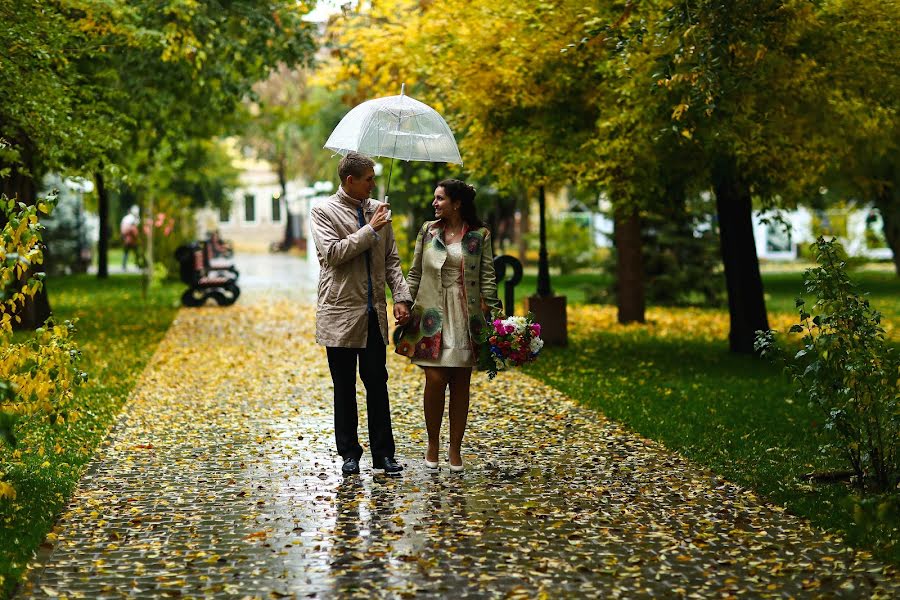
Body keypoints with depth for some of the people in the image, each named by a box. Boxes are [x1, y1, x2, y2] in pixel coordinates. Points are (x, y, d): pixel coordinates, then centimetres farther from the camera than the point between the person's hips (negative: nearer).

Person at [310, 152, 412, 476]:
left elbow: (391, 260, 13)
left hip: (374, 313, 4)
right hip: (341, 313, -4)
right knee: (345, 388, 5)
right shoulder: (323, 211, -2)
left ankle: (383, 453, 10)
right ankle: (349, 454, 14)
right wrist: (369, 230, -15)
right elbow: (332, 253, -17)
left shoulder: (378, 209, 11)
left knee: (377, 384, 4)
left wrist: (401, 297, 2)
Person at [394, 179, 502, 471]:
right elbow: (414, 273, 11)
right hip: (432, 314, 1)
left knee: (460, 383, 3)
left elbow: (487, 278, 2)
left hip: (465, 316, -1)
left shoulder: (480, 235, 3)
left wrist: (495, 313, -7)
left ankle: (455, 448, 12)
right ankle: (433, 442, 11)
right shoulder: (428, 231, 8)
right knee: (435, 379, -7)